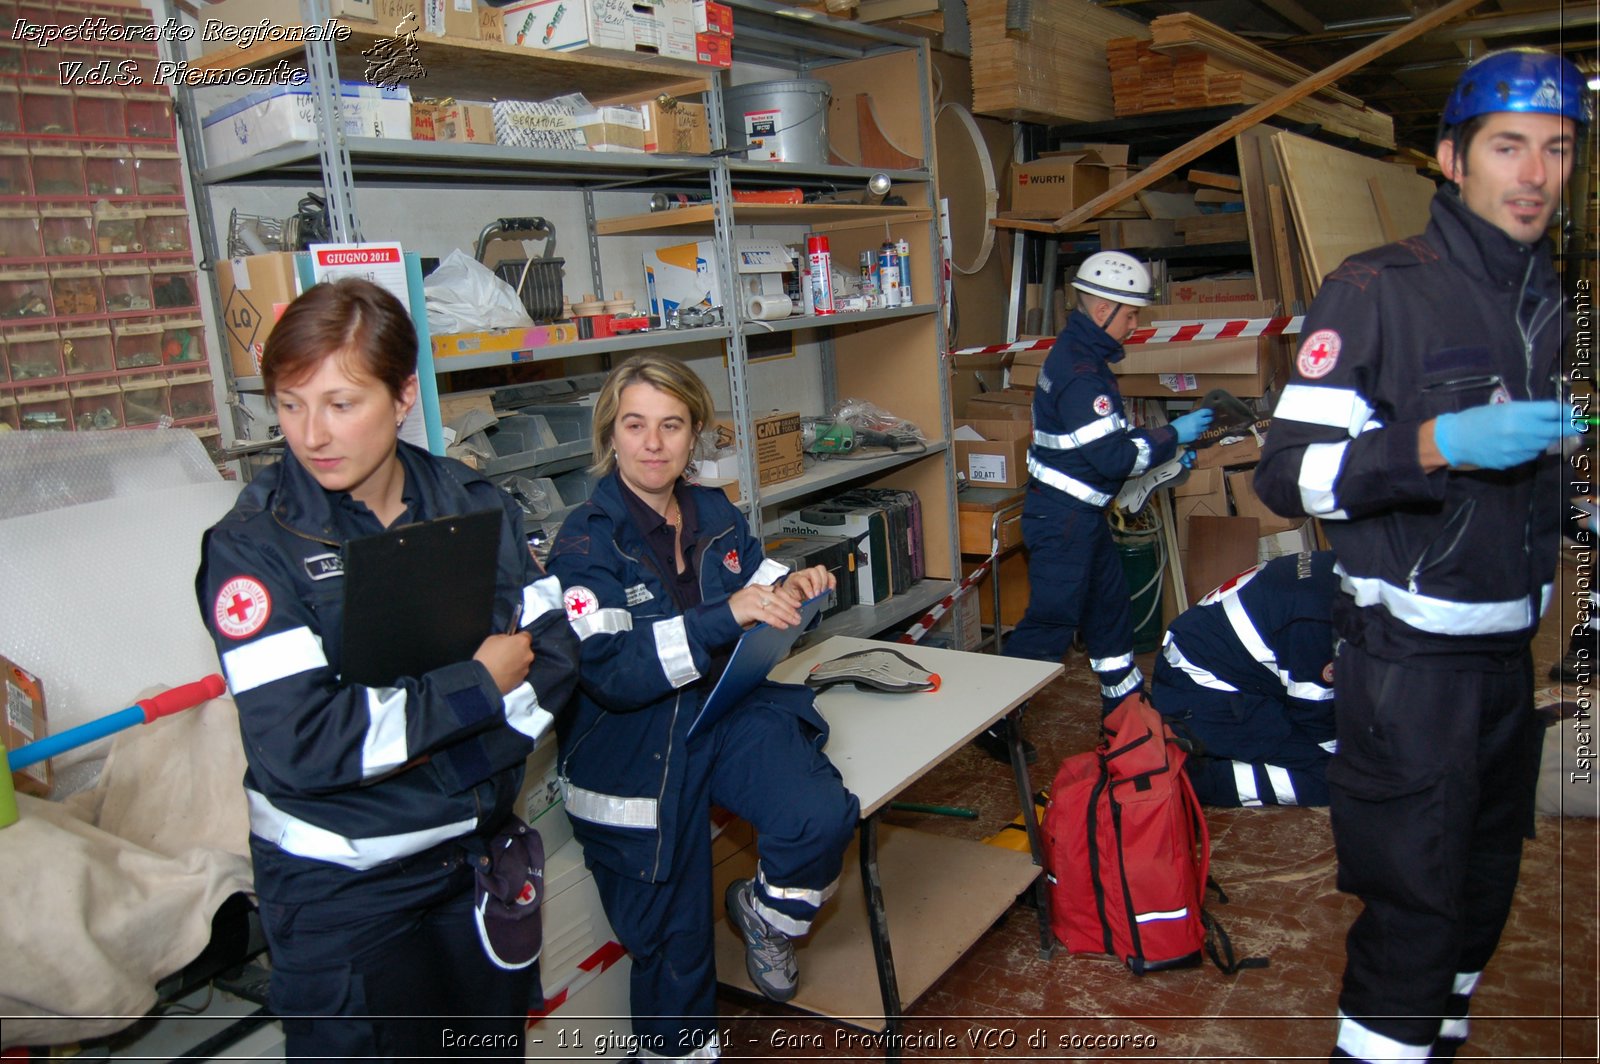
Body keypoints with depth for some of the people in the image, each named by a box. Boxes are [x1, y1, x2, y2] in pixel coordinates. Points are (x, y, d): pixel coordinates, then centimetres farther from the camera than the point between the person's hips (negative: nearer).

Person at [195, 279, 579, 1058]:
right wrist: (478, 683, -19)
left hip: (481, 855, 5)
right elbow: (296, 745, -24)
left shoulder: (476, 505, -2)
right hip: (341, 885, -4)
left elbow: (554, 655, -4)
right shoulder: (254, 547, -15)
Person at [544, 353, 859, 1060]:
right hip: (636, 746, -4)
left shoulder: (716, 515, 6)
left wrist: (791, 590, -5)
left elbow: (761, 589, 21)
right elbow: (611, 671, -23)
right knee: (673, 942, 7)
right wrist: (728, 615, -32)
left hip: (733, 712, 4)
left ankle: (765, 914, 9)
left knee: (823, 817, -24)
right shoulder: (585, 543, -12)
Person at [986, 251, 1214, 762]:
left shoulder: (1079, 353, 11)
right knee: (1051, 620, -4)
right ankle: (993, 721, 5)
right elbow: (1113, 457, -24)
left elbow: (1106, 436, 20)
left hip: (1081, 515, 11)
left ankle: (1125, 707, 35)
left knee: (1109, 604, 20)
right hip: (1062, 519, -11)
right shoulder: (1081, 372, -23)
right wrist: (1172, 435, -12)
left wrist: (1164, 450, 11)